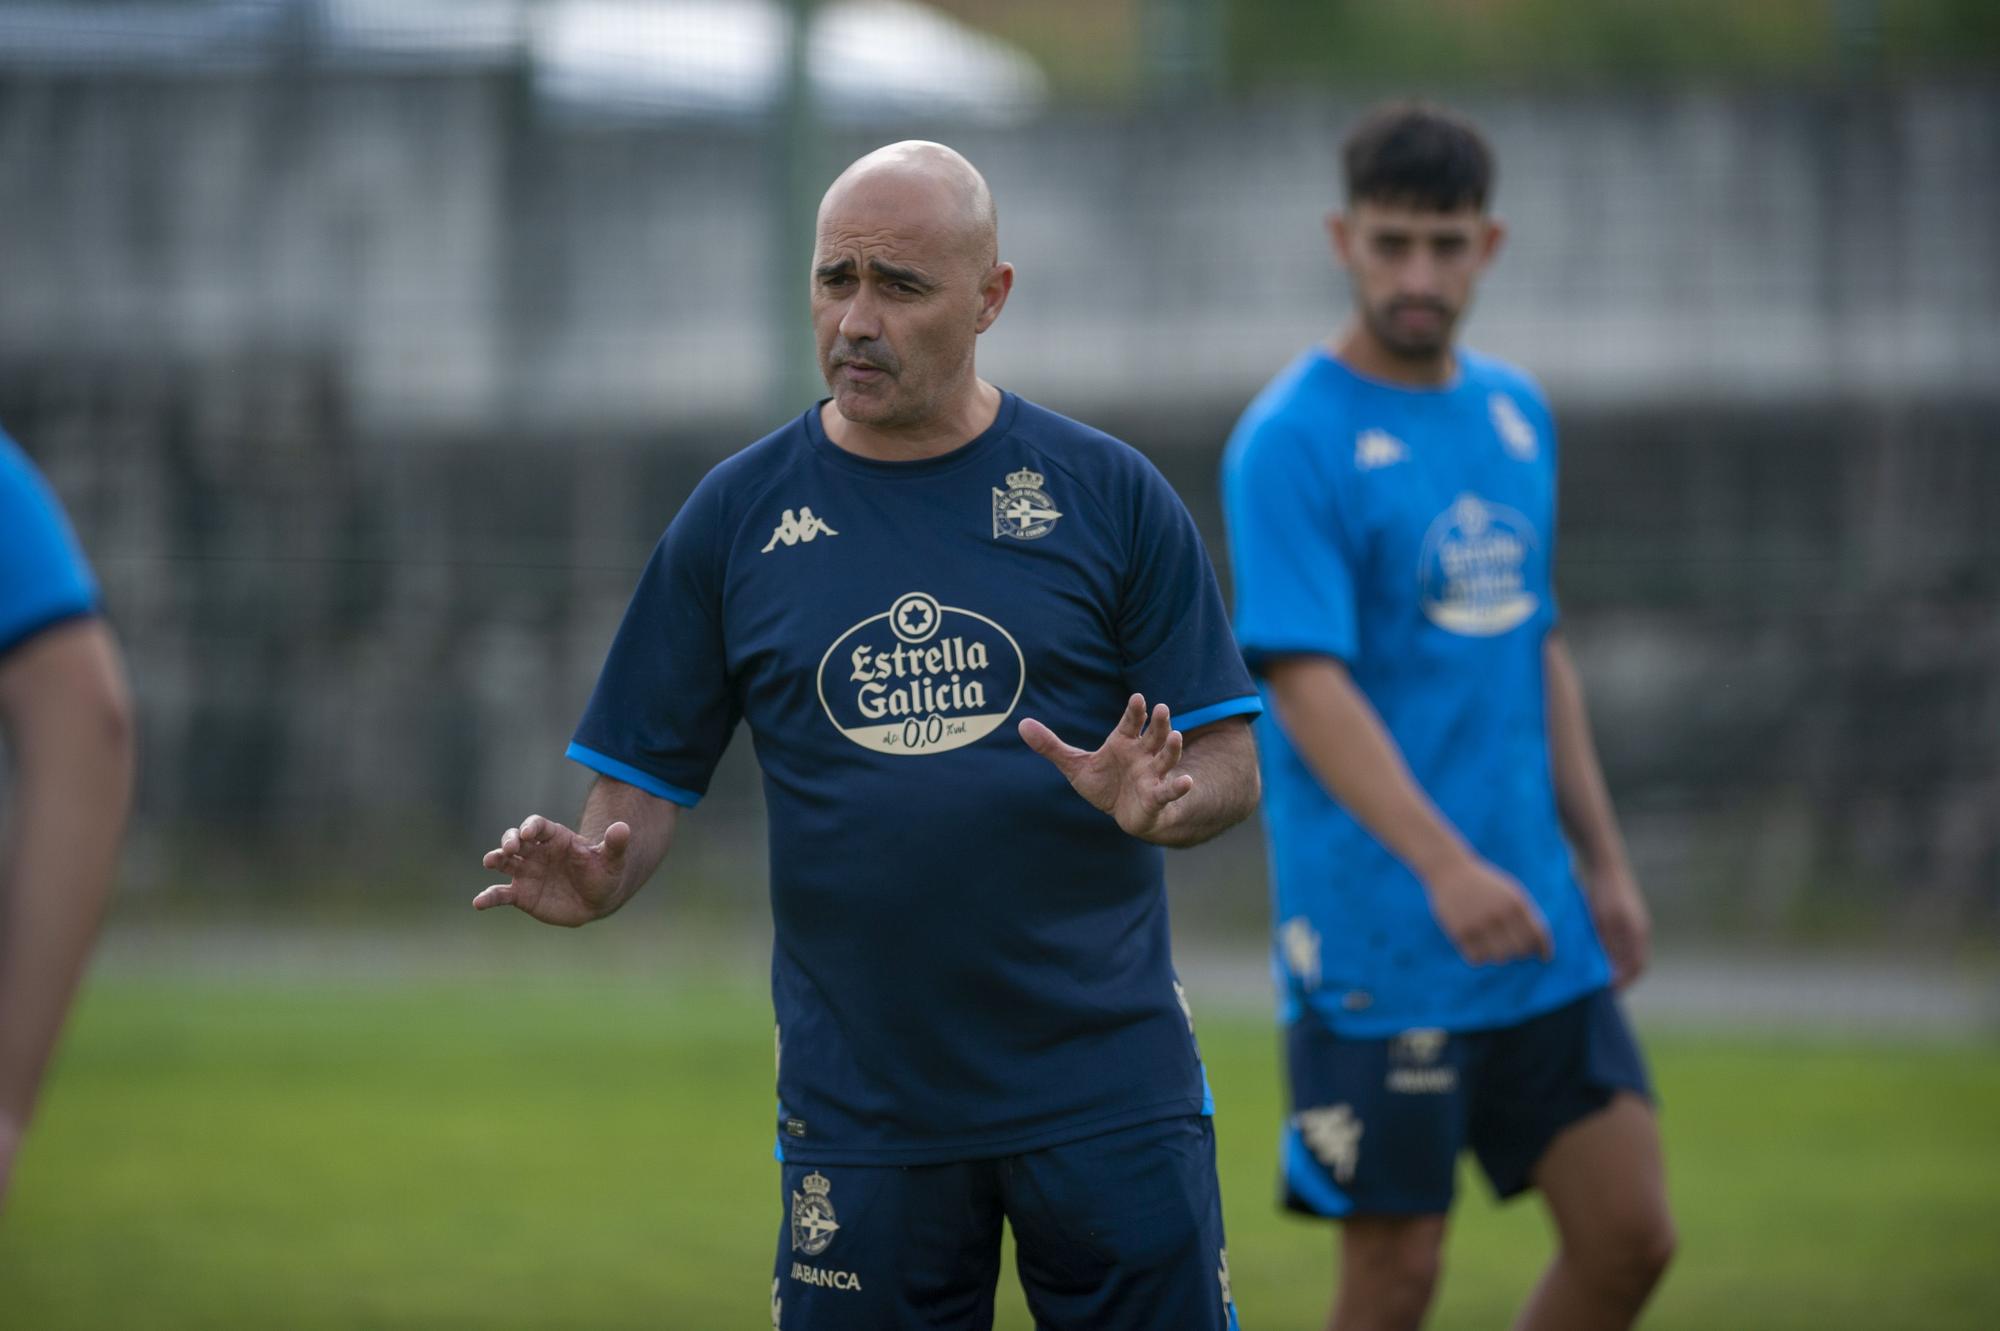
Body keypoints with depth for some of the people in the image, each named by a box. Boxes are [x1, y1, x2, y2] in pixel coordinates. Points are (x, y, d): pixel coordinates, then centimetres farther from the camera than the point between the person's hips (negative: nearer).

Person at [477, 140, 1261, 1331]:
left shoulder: (1108, 494, 2)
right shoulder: (734, 516, 5)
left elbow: (1232, 768, 2)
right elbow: (646, 779, 7)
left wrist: (1155, 799, -20)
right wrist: (600, 871, -15)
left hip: (1110, 1092, -1)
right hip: (861, 1117, 1)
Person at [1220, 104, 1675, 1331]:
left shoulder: (1517, 414, 12)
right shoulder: (1291, 442, -11)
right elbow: (1306, 683, -19)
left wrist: (1603, 860, 17)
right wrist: (1445, 868, -30)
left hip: (1538, 937, 7)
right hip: (1376, 947, -7)